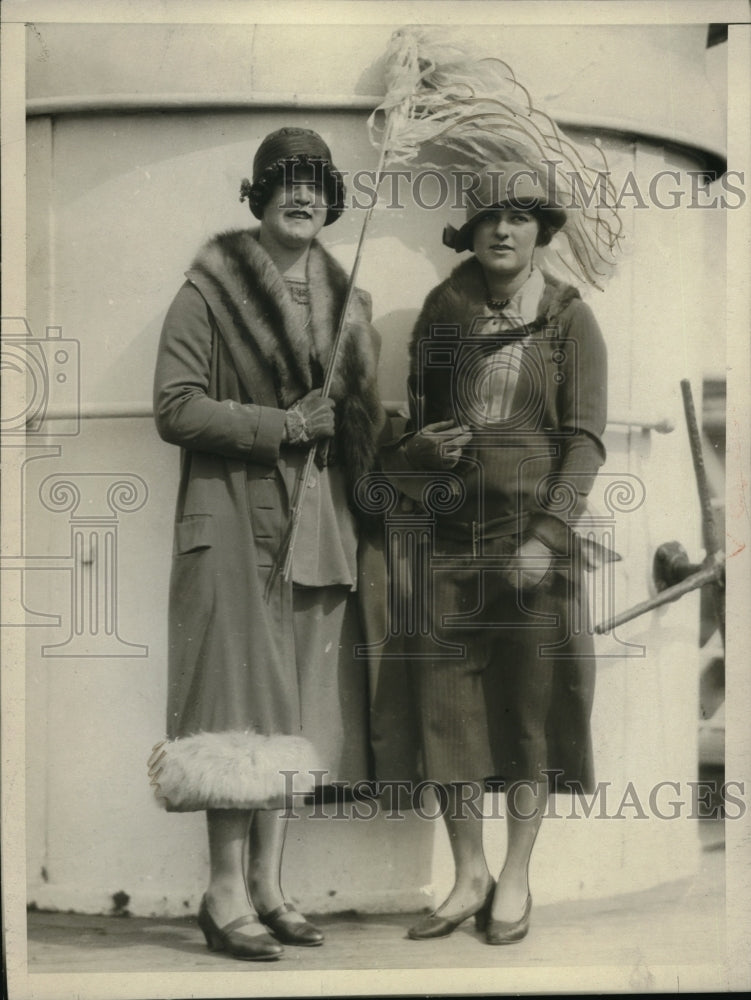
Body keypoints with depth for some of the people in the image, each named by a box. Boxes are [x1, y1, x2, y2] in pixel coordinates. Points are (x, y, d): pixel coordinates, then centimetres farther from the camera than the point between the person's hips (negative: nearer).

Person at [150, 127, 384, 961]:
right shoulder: (210, 290, -3)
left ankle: (268, 885, 18)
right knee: (242, 702, -5)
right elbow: (175, 408, -10)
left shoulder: (343, 297, 14)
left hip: (318, 523, 6)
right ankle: (227, 893, 4)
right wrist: (280, 425, -14)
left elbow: (364, 415, 21)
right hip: (237, 523, -6)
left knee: (294, 707, 8)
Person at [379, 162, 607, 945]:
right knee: (445, 702, 2)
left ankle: (516, 879, 16)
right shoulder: (442, 313, 7)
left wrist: (547, 538, -17)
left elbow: (586, 440, -7)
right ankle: (468, 878, 16)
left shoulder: (569, 320, -2)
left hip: (533, 532, -3)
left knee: (529, 701, 3)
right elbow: (409, 414, 17)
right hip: (450, 530, 3)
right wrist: (416, 450, -7)